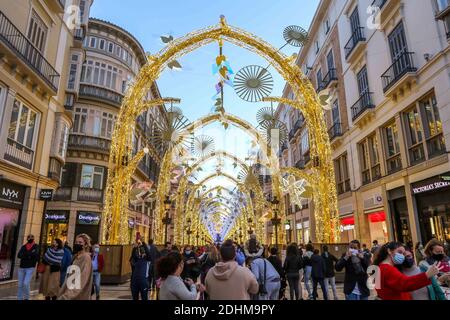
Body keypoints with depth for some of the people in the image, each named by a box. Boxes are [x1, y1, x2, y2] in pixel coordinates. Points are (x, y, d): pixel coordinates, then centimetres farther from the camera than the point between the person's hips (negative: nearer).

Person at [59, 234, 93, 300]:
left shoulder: (86, 257, -13)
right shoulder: (75, 257, 11)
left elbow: (82, 281, -20)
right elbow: (69, 278, 12)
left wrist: (66, 296, -23)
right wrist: (62, 294, 7)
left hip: (80, 296, -7)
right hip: (71, 295, 7)